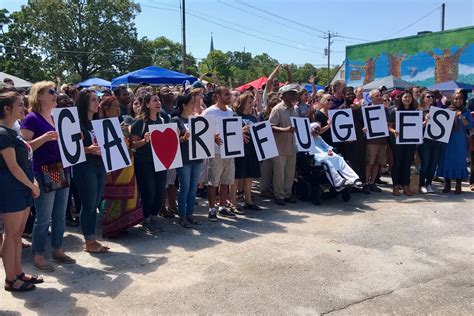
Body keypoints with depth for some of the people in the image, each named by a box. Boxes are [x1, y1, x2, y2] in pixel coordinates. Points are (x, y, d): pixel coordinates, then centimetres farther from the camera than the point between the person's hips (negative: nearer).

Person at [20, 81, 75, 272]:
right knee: (43, 218, -1)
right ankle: (38, 257, 11)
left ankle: (57, 251, 25)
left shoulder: (56, 117, 14)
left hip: (62, 171, 8)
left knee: (60, 216, 13)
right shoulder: (31, 119, -8)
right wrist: (45, 137, -26)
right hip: (44, 173, -7)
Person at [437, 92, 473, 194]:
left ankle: (458, 186, 11)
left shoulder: (466, 111, 4)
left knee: (460, 161, 2)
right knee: (447, 161, 3)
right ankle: (447, 185, 14)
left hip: (461, 141, 0)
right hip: (448, 140, 1)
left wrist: (462, 117, -17)